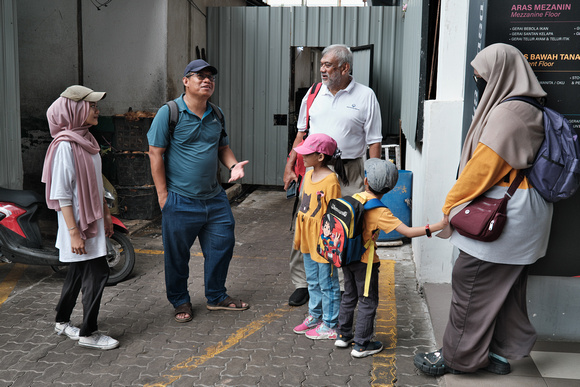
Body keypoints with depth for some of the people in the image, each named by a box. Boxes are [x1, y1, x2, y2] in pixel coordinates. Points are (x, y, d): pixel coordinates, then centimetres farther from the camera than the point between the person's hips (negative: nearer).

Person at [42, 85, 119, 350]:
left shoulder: (87, 139, 10)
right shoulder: (65, 145, -19)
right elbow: (61, 194, -21)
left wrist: (106, 214, 19)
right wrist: (74, 232, -22)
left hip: (92, 220, 9)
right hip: (78, 222, -9)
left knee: (79, 271, 18)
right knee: (97, 272, -5)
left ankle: (62, 322, 34)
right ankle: (88, 333, 9)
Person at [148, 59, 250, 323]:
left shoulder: (216, 115, 10)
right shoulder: (169, 112, -8)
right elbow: (155, 153, -8)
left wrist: (233, 165, -3)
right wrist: (163, 195, -11)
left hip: (215, 198, 6)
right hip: (180, 200, -5)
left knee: (222, 244, 11)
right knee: (177, 254, 6)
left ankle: (216, 297, 30)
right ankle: (180, 301, 27)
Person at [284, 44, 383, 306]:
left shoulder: (365, 96, 1)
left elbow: (374, 142, 0)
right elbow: (302, 134, 17)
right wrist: (290, 166, 9)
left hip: (349, 172, -3)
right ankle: (302, 283, 16)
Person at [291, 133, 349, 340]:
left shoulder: (331, 180, -19)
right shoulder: (309, 175, 7)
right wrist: (298, 236, 18)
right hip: (309, 240, 8)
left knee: (327, 283, 5)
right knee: (313, 281, 20)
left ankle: (329, 325, 18)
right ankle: (315, 316, 36)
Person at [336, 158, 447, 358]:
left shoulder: (355, 198, -4)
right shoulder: (380, 212, -22)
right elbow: (407, 231, -26)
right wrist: (437, 226, -24)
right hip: (365, 262, -6)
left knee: (349, 296, 22)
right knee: (368, 302, 9)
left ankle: (343, 335, 33)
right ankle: (361, 345, 17)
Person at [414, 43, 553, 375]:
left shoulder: (507, 113, -20)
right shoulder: (528, 109, 13)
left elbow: (483, 167, -20)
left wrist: (451, 204, -7)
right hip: (519, 215, 10)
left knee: (472, 286, 0)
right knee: (506, 288, 17)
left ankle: (457, 357, 13)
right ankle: (500, 353, 29)